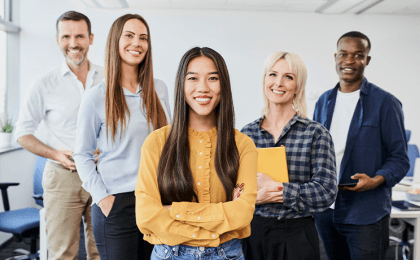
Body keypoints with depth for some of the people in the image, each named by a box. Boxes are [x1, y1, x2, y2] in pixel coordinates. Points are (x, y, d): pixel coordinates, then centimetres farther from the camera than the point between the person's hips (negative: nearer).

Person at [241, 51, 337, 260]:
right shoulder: (247, 133, 2)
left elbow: (326, 192, -14)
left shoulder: (315, 133, -6)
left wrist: (274, 187, -18)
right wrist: (256, 197, -17)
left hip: (296, 236, -2)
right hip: (252, 233, 3)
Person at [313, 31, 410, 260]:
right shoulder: (324, 102, 9)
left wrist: (376, 180, -24)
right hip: (325, 209, 5)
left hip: (367, 214, -4)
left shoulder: (385, 103, -5)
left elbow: (399, 158, -5)